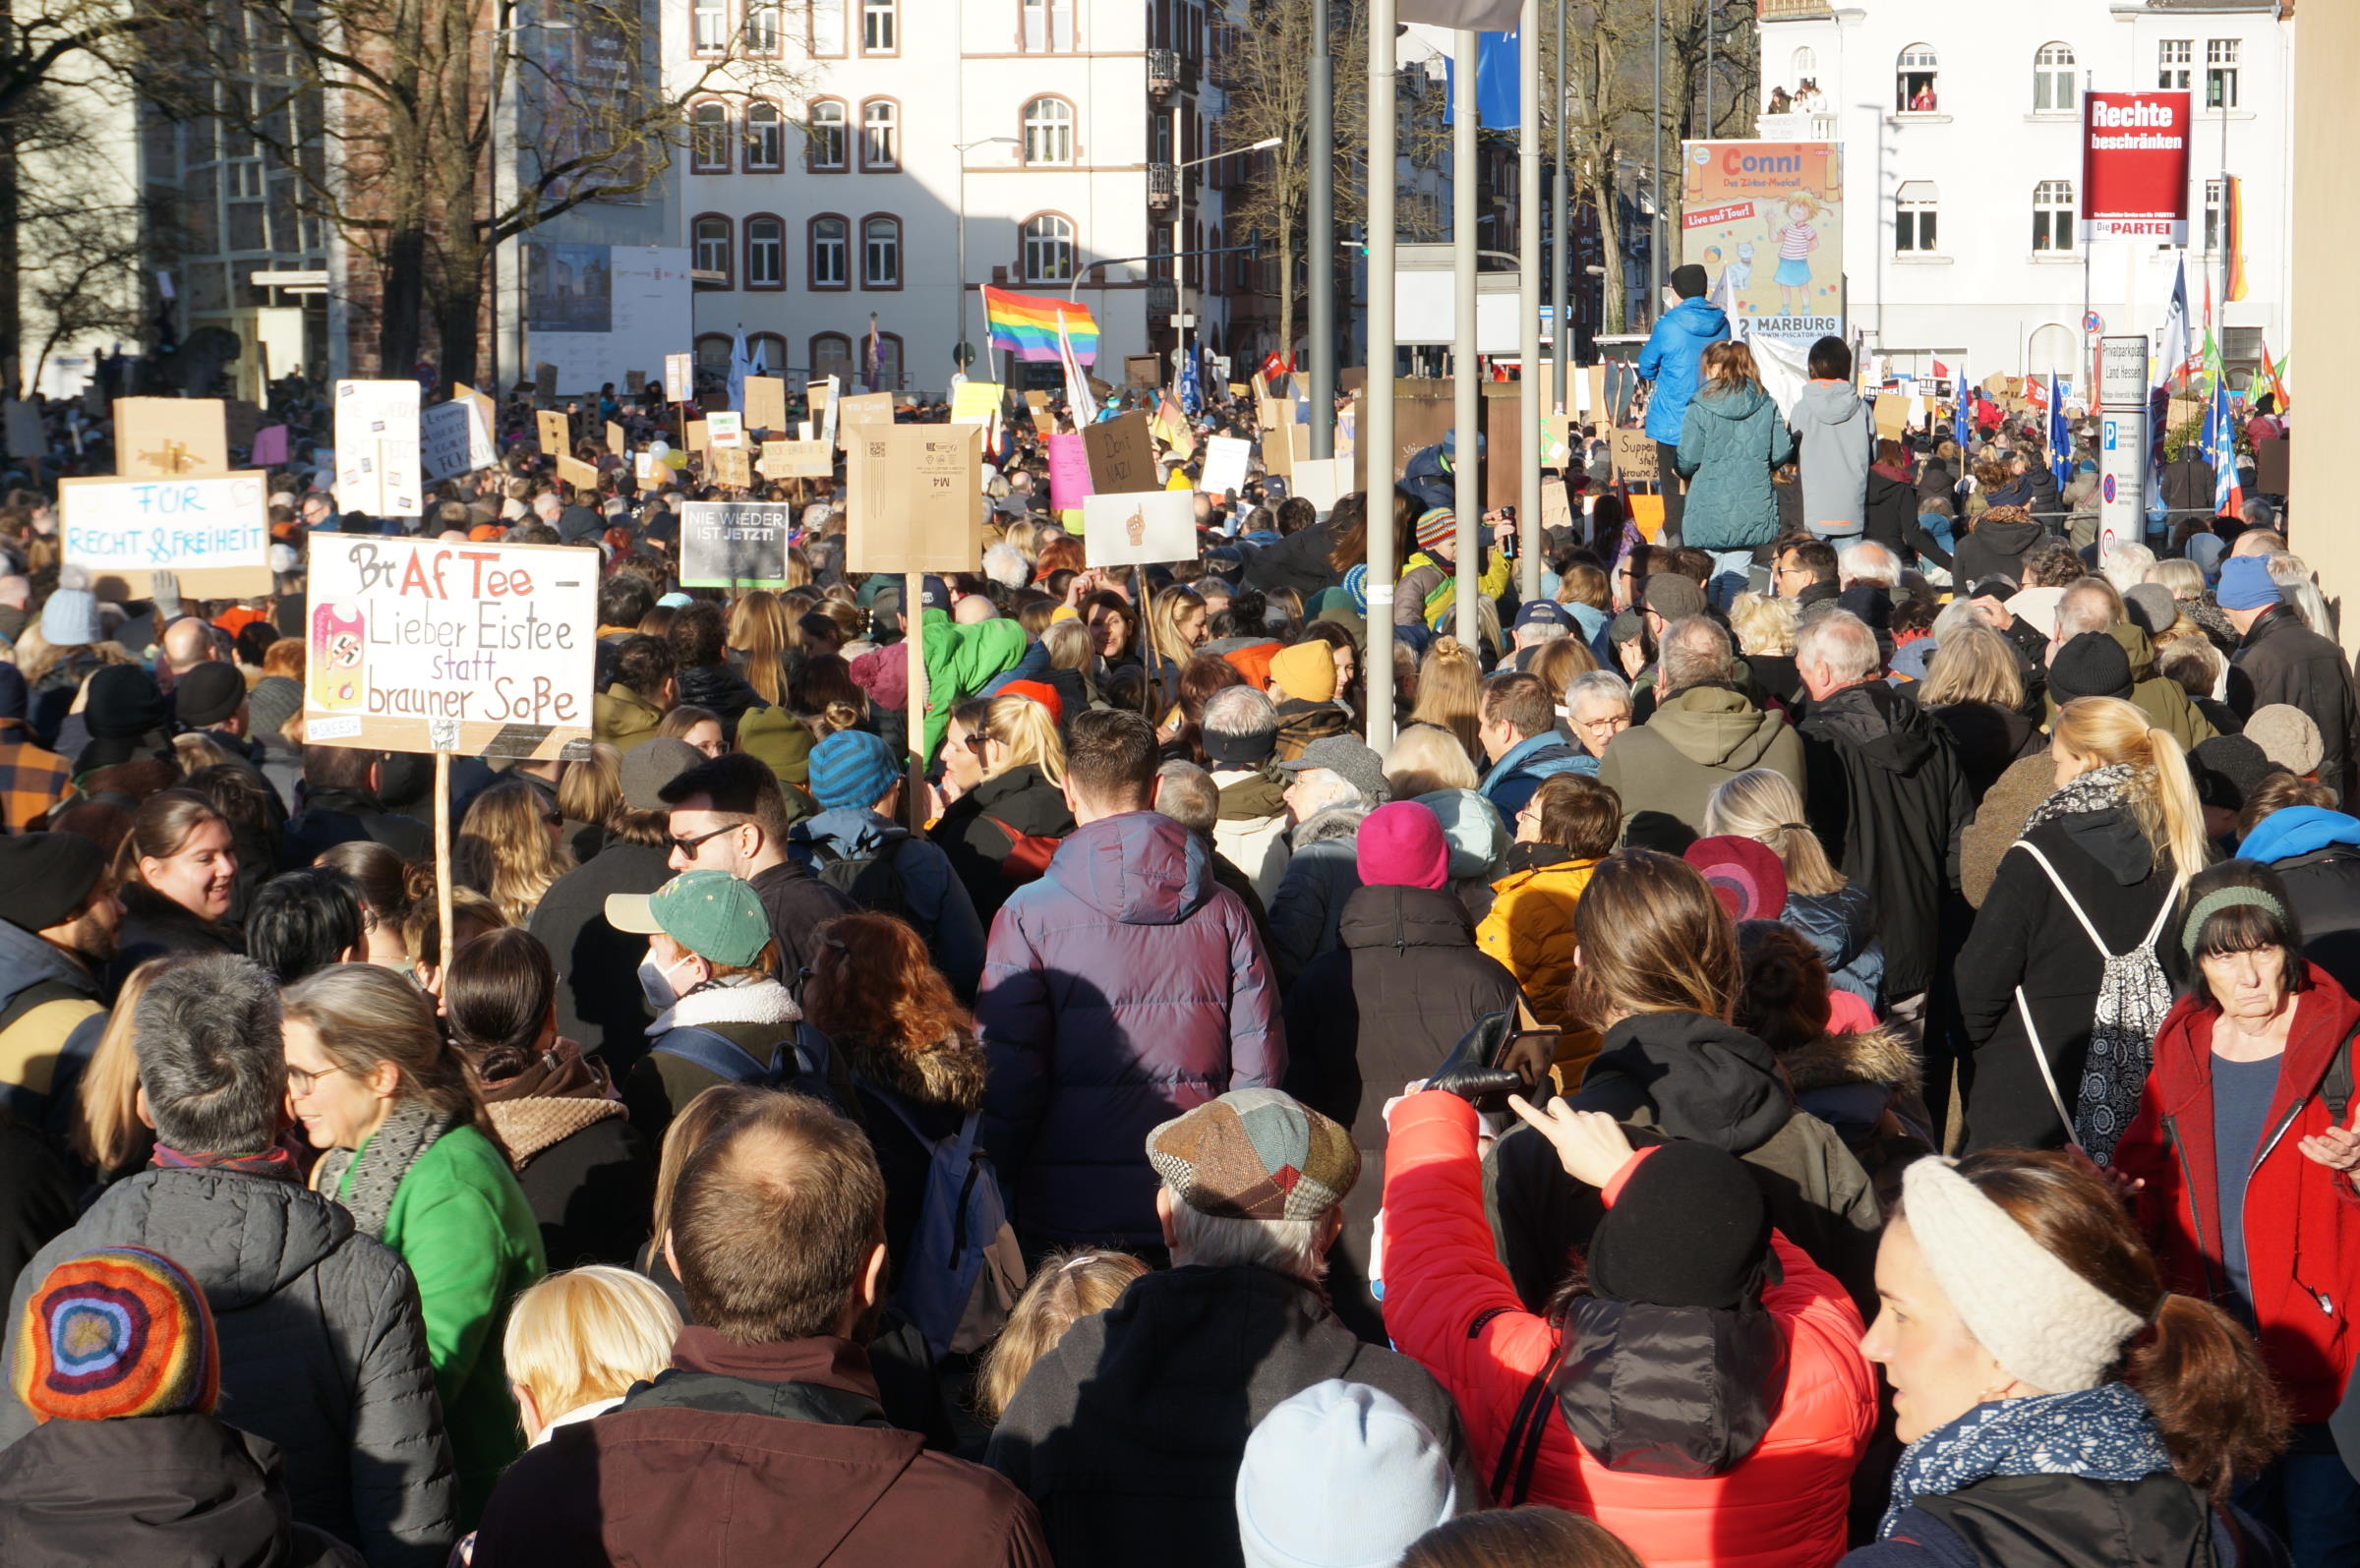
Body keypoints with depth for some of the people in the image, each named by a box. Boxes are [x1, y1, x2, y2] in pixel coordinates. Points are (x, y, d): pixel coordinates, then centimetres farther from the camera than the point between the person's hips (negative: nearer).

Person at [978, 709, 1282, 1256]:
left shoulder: (1029, 914, -7)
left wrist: (996, 1189, 3)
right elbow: (1262, 1064, 3)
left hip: (1070, 1214, -2)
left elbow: (1005, 1073, -9)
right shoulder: (1222, 910, 2)